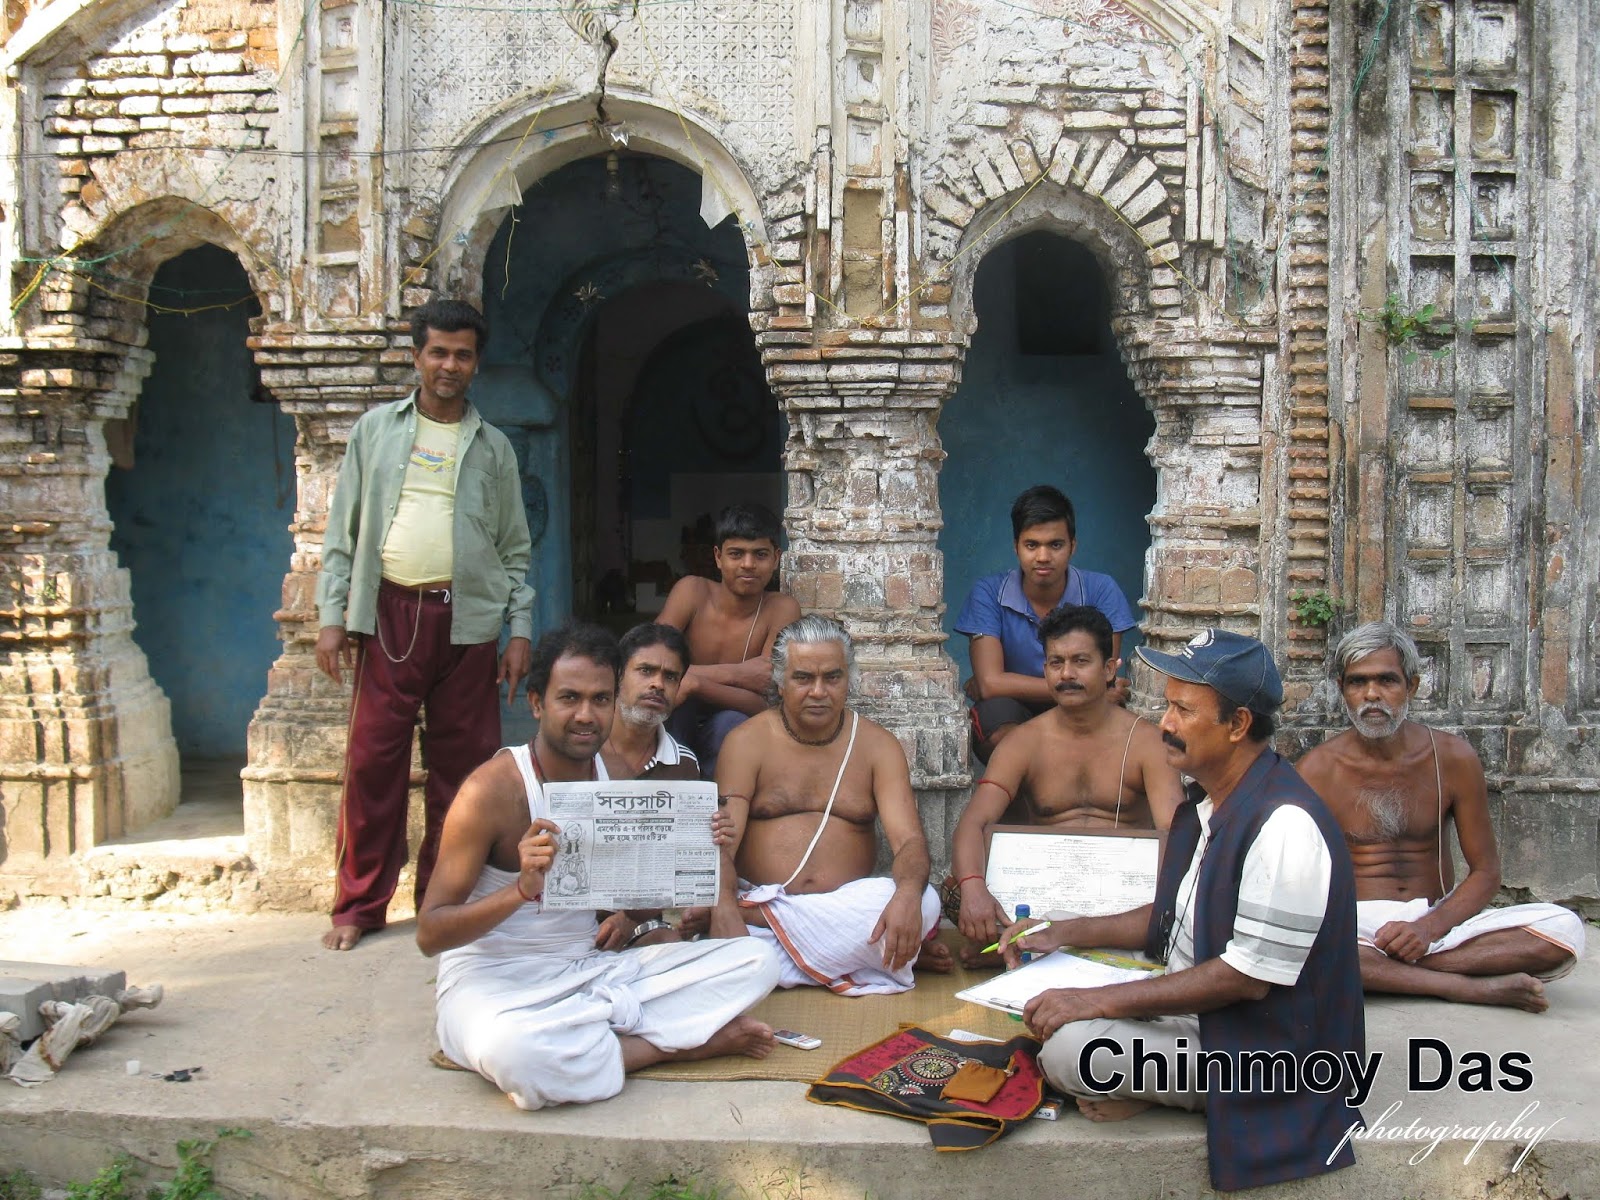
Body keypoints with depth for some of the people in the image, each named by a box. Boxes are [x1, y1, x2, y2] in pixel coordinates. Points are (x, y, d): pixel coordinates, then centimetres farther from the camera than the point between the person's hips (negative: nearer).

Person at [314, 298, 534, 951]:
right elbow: (343, 528, 9)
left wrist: (520, 630, 2)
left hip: (467, 621, 1)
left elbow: (514, 548, 11)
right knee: (372, 759, -1)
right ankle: (360, 904, 10)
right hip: (388, 613, -1)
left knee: (461, 763, 3)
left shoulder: (492, 446, 12)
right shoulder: (377, 428, 11)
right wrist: (331, 616, 1)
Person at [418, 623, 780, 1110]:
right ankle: (672, 1042, -16)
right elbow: (429, 933, -14)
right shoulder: (493, 789, -14)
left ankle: (598, 1041, -16)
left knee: (756, 960, -6)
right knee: (514, 1052, -41)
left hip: (591, 969, 5)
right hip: (493, 980, -5)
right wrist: (522, 889, -31)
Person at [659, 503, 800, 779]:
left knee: (731, 722, -33)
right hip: (674, 731, 1)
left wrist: (695, 682, -37)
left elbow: (766, 703, -22)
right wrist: (734, 674, -27)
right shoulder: (692, 591, -9)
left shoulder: (781, 610, -12)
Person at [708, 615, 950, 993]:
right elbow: (720, 843, -7)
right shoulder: (747, 742, 3)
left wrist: (908, 892, -28)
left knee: (924, 901, -28)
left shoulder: (877, 745, 8)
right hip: (757, 907, -1)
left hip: (847, 908, 1)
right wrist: (724, 910, -30)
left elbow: (910, 840, -3)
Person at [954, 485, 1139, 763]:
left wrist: (1012, 686, -16)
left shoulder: (1101, 591, -6)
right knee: (996, 709, -36)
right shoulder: (989, 593, -7)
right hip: (1010, 720, -1)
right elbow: (991, 683, -18)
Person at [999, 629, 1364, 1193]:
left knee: (1070, 1050, -26)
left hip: (1264, 1053, -9)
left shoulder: (1284, 825, -25)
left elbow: (1246, 976, -26)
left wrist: (1098, 1001, -24)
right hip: (1192, 1012, 10)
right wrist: (1063, 933, 8)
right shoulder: (1206, 804, 7)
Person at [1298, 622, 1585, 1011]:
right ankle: (1468, 986, -25)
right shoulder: (1318, 769, -3)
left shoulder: (1453, 757, 2)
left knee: (1564, 929, -21)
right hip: (1355, 927, -2)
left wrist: (1429, 927, -15)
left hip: (1437, 920, 3)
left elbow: (1485, 871, 3)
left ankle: (1379, 969, -21)